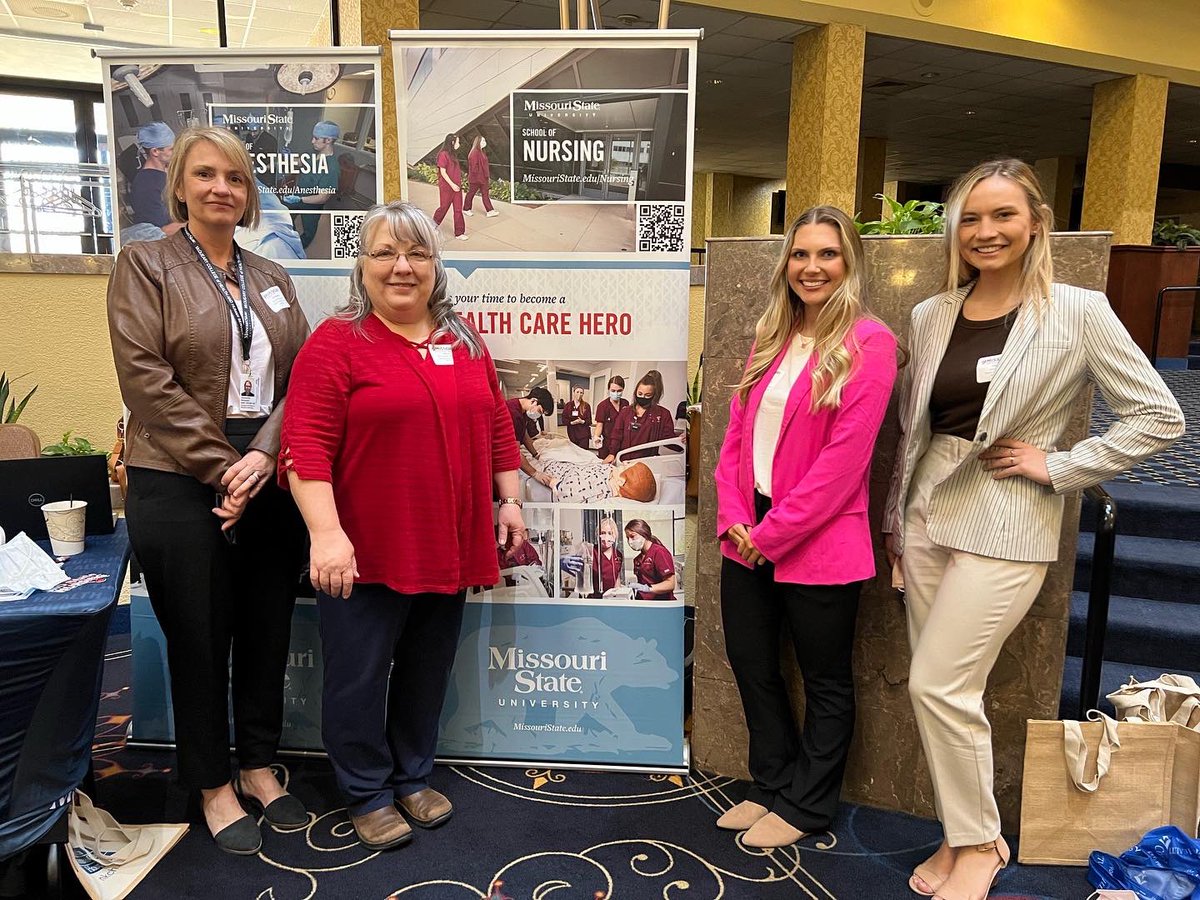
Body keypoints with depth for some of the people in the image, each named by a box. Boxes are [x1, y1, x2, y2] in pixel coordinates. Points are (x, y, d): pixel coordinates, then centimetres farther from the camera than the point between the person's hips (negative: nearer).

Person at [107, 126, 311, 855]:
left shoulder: (273, 279, 13)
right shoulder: (145, 263, 0)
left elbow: (302, 378, 5)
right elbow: (146, 377, -10)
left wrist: (265, 455, -10)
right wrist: (220, 468, -13)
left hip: (272, 482, 4)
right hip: (181, 485, -4)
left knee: (267, 633, 12)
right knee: (199, 638, 8)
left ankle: (260, 767, 31)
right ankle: (214, 787, 26)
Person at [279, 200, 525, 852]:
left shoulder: (464, 342, 9)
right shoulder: (337, 342, -8)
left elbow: (496, 426, 14)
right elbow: (307, 446, -14)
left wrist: (509, 500, 9)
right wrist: (325, 533, -22)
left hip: (447, 547, 5)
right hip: (365, 552, -5)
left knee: (427, 672, 18)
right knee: (359, 676, 9)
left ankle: (412, 777, 38)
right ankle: (367, 794, 30)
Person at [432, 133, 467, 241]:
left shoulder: (453, 154, 10)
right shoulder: (443, 154, -14)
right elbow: (443, 172, -17)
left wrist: (459, 182, 11)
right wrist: (452, 184, -19)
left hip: (456, 186, 7)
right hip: (446, 187, -7)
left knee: (458, 209, 4)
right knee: (444, 207, 7)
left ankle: (459, 232, 8)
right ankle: (433, 225, 31)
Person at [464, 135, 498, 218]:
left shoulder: (481, 152, 12)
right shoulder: (475, 153, -19)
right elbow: (473, 166, -21)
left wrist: (488, 176, 18)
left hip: (483, 178, 10)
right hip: (476, 178, -10)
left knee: (485, 194, 7)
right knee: (471, 193, 4)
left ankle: (490, 211, 10)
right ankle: (466, 209, 17)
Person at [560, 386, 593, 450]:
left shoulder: (586, 405, 3)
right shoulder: (568, 405, 6)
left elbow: (589, 420, 1)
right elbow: (563, 420, 4)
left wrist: (582, 421, -18)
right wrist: (571, 422, -13)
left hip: (583, 435, -1)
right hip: (572, 434, 1)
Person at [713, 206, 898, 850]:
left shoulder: (868, 342, -11)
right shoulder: (771, 338, 10)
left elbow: (844, 457, -18)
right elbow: (736, 431, 8)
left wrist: (773, 532, -16)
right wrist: (733, 517, -4)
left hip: (819, 544, -7)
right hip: (748, 537, 7)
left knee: (826, 681, 12)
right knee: (749, 661, 17)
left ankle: (805, 806, 32)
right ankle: (773, 785, 39)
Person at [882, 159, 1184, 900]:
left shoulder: (1078, 313, -7)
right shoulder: (932, 317, 6)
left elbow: (1160, 418, -5)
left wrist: (1057, 465, -11)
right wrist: (895, 519, 15)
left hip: (1005, 526, -5)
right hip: (928, 517, 5)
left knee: (938, 685, -6)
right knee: (944, 690, 11)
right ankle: (965, 833, 30)